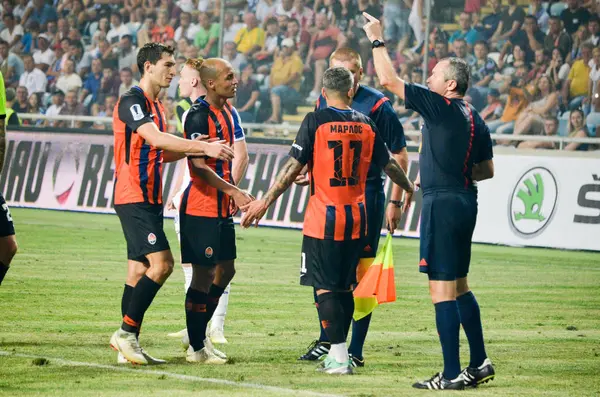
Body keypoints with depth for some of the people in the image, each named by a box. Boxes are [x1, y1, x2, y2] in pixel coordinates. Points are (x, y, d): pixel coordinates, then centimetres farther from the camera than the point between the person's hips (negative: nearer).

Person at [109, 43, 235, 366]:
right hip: (134, 197, -10)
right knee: (161, 263, -16)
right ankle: (126, 333, -11)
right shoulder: (132, 101, -13)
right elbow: (155, 139, -26)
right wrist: (203, 146, -29)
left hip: (149, 199, 10)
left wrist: (193, 149, 4)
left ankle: (127, 345, 9)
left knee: (139, 270, 7)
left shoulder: (155, 106, 18)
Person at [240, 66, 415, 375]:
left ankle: (339, 357, -7)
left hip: (323, 219, -4)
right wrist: (409, 188, 35)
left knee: (324, 288, -1)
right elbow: (389, 165, 16)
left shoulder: (315, 122, -7)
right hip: (356, 220, 5)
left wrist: (264, 202, -3)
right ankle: (338, 353, 19)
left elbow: (293, 168, -9)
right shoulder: (366, 124, 5)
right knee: (345, 287, 14)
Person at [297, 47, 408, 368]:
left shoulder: (377, 105, -10)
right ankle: (326, 339, 23)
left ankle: (356, 350, 2)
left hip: (366, 196, -6)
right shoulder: (324, 102, 7)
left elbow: (399, 154, -7)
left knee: (362, 271, -3)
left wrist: (395, 201, -10)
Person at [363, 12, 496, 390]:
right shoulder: (476, 119, 12)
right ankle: (480, 363, 21)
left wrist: (378, 40, 0)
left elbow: (389, 79, -11)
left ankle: (452, 374, -7)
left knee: (442, 289, -6)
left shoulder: (440, 108, -12)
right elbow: (487, 170, 19)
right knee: (459, 286, 18)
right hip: (465, 201, 9)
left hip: (442, 204, -9)